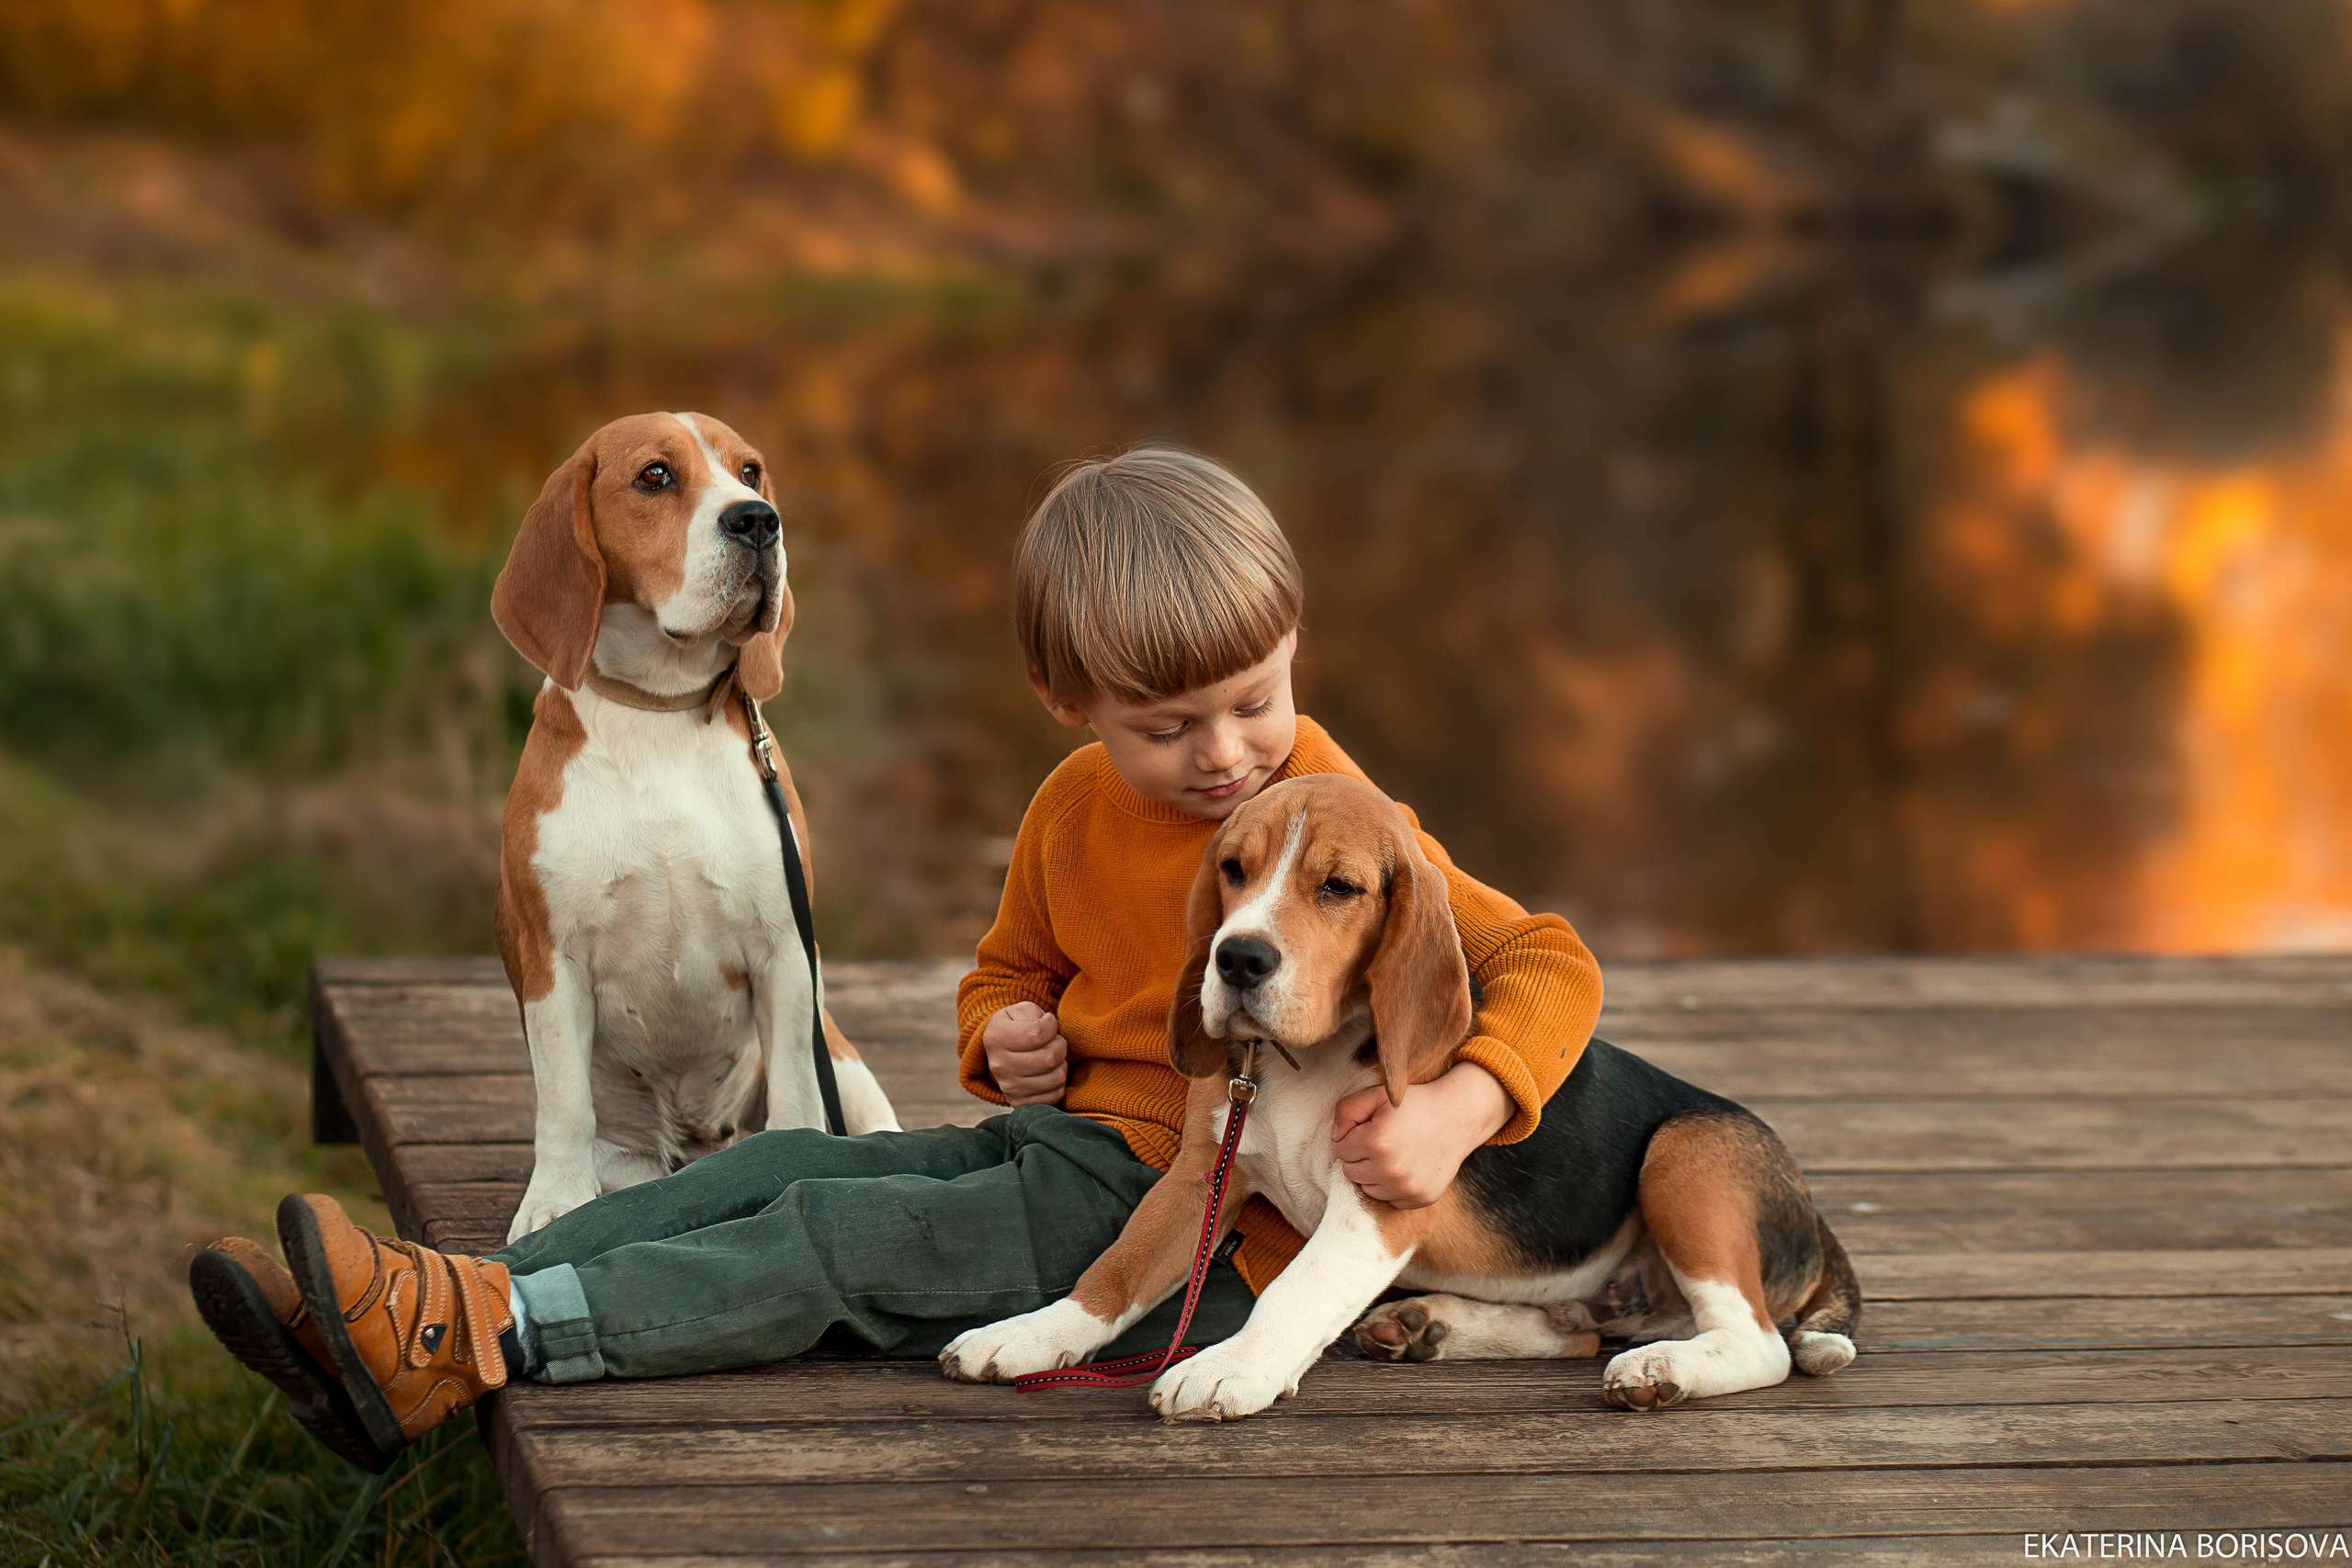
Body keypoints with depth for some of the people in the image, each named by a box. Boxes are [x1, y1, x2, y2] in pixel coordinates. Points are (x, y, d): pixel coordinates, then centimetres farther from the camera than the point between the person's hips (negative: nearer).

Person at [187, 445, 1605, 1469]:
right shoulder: (1075, 809, 8)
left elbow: (1549, 967, -17)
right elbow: (1009, 968, 25)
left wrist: (1455, 1115, -36)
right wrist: (1004, 1035, 0)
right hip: (1062, 1154, 7)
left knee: (836, 1243, -20)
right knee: (781, 1166, -10)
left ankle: (471, 1335, -27)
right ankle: (401, 1343, -19)